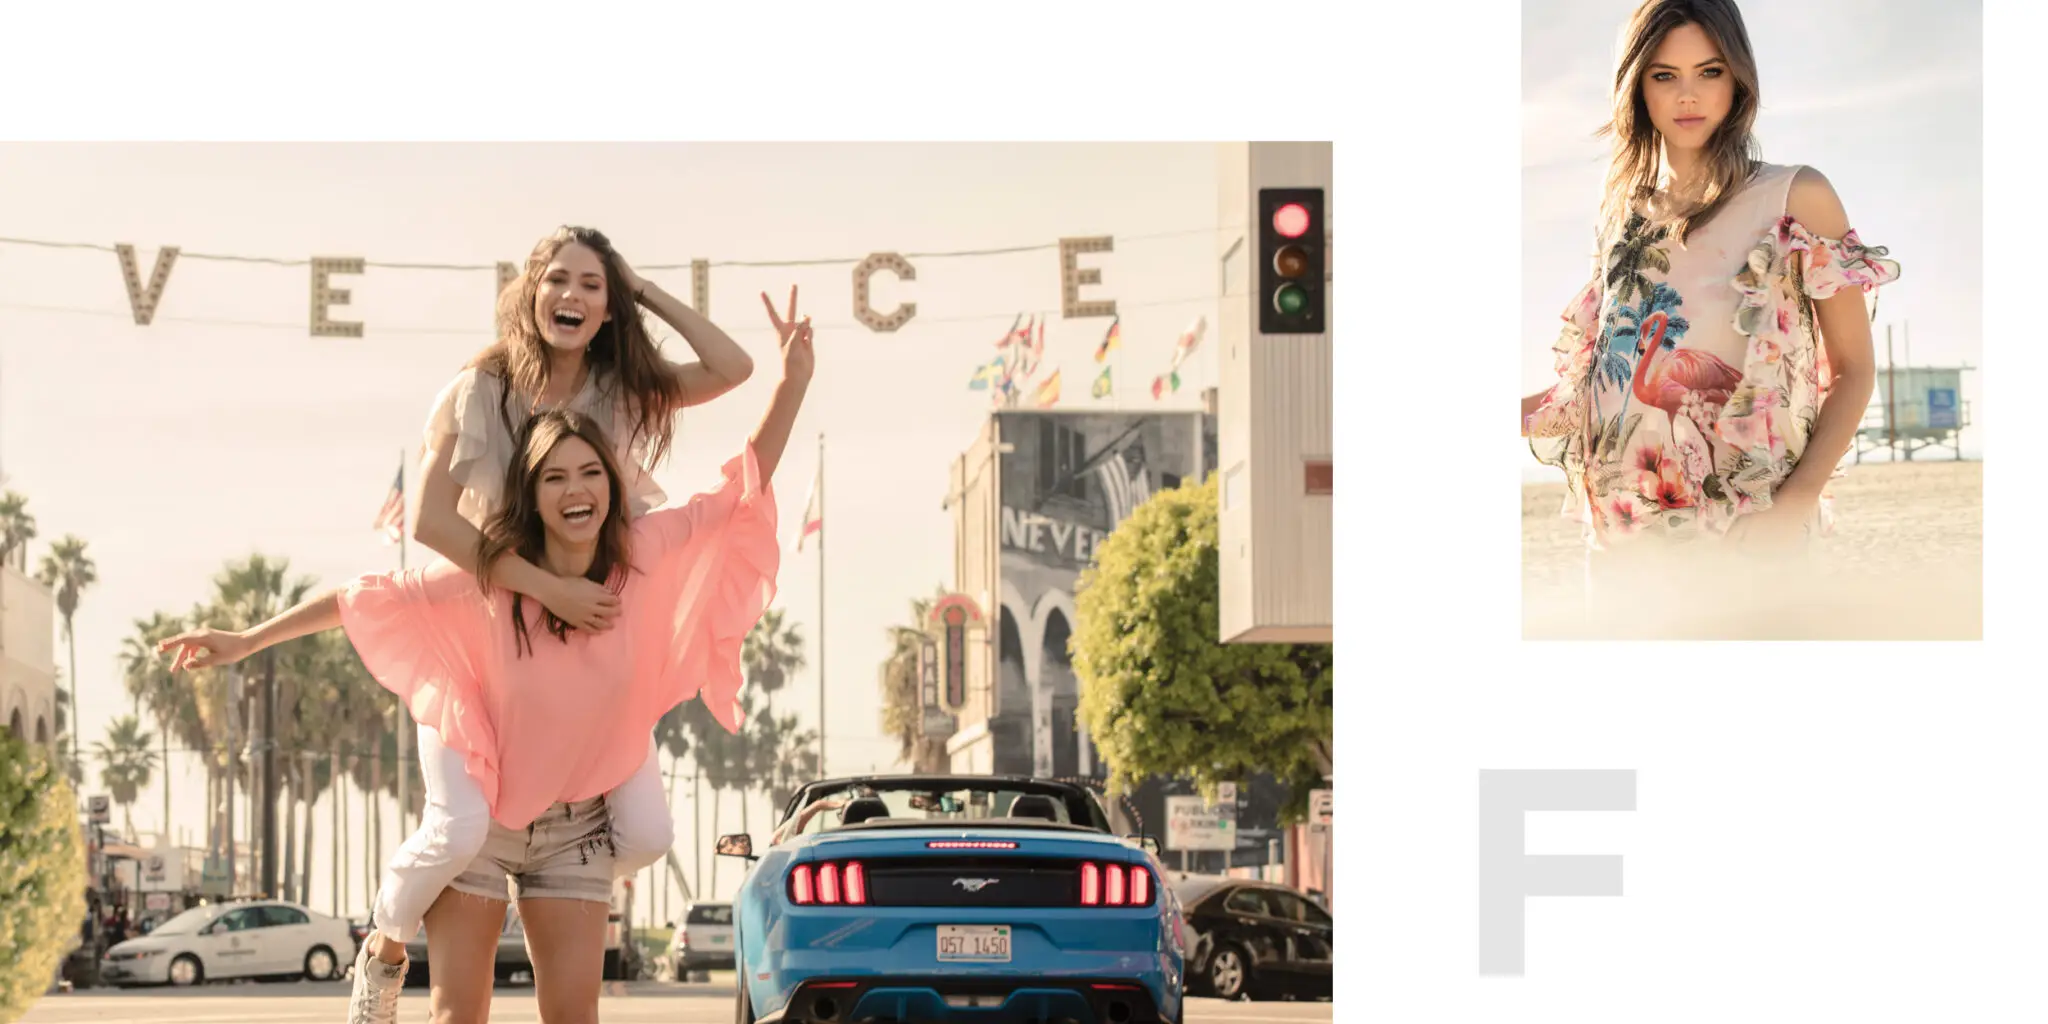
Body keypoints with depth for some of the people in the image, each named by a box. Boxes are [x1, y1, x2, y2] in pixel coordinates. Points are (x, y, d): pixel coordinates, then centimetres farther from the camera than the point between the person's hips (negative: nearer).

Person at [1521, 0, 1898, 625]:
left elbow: (1854, 371, -1)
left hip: (1741, 538, -4)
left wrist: (1796, 502, -14)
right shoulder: (1626, 218, 15)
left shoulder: (1795, 199, 2)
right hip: (1622, 541, 4)